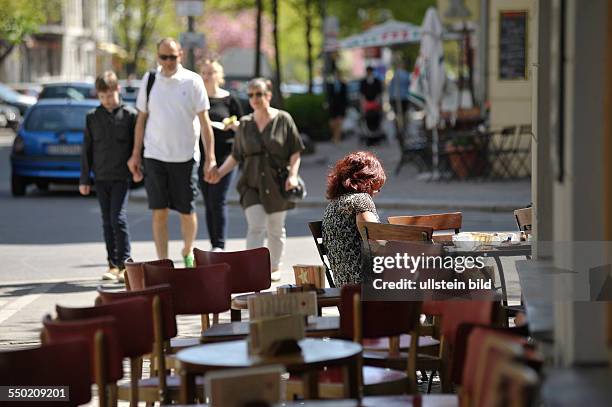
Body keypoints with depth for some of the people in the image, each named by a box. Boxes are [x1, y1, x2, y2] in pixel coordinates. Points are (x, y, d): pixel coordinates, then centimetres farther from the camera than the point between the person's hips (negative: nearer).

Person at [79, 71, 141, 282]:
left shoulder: (129, 115, -2)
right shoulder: (92, 117, 7)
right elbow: (87, 150, 9)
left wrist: (137, 168, -9)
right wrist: (84, 179, 8)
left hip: (121, 176, -4)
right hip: (101, 177, 4)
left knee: (118, 218, -13)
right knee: (107, 222, 8)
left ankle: (124, 264, -8)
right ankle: (113, 265, 13)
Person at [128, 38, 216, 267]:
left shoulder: (192, 81, -3)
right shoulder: (149, 80, 5)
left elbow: (204, 121, -2)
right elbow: (141, 118, 12)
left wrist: (210, 157, -7)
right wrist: (136, 153, 9)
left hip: (185, 156, -1)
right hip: (155, 156, 1)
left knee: (187, 211, 5)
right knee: (159, 212, -2)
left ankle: (187, 253, 29)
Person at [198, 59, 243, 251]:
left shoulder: (229, 99, 4)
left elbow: (241, 127, 9)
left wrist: (233, 125, -12)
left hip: (223, 154, -3)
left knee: (218, 200, -11)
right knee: (208, 203, 6)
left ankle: (219, 244, -12)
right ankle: (214, 245, 11)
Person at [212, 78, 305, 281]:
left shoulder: (283, 119, -2)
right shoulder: (245, 124, 5)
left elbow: (295, 152, -1)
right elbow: (235, 155, 11)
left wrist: (292, 175, -13)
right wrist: (220, 172, -1)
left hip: (276, 183, -1)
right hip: (252, 183, 1)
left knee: (275, 229, 12)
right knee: (255, 227, -12)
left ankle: (274, 268, 29)